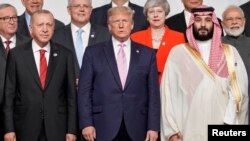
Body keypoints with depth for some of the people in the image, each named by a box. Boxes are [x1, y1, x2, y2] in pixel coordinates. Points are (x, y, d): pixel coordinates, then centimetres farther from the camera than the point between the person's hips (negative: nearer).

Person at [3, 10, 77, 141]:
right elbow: (9, 94, 0)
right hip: (26, 127, -1)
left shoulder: (65, 55, 2)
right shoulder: (16, 54, 0)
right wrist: (9, 129, -4)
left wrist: (71, 130, 0)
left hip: (57, 127, 1)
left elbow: (71, 95, 3)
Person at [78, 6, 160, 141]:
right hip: (103, 128, -1)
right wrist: (86, 123, -6)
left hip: (136, 129, 1)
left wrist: (153, 127, -1)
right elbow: (84, 91, 3)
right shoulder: (93, 53, 6)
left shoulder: (147, 54, 8)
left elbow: (153, 93, 6)